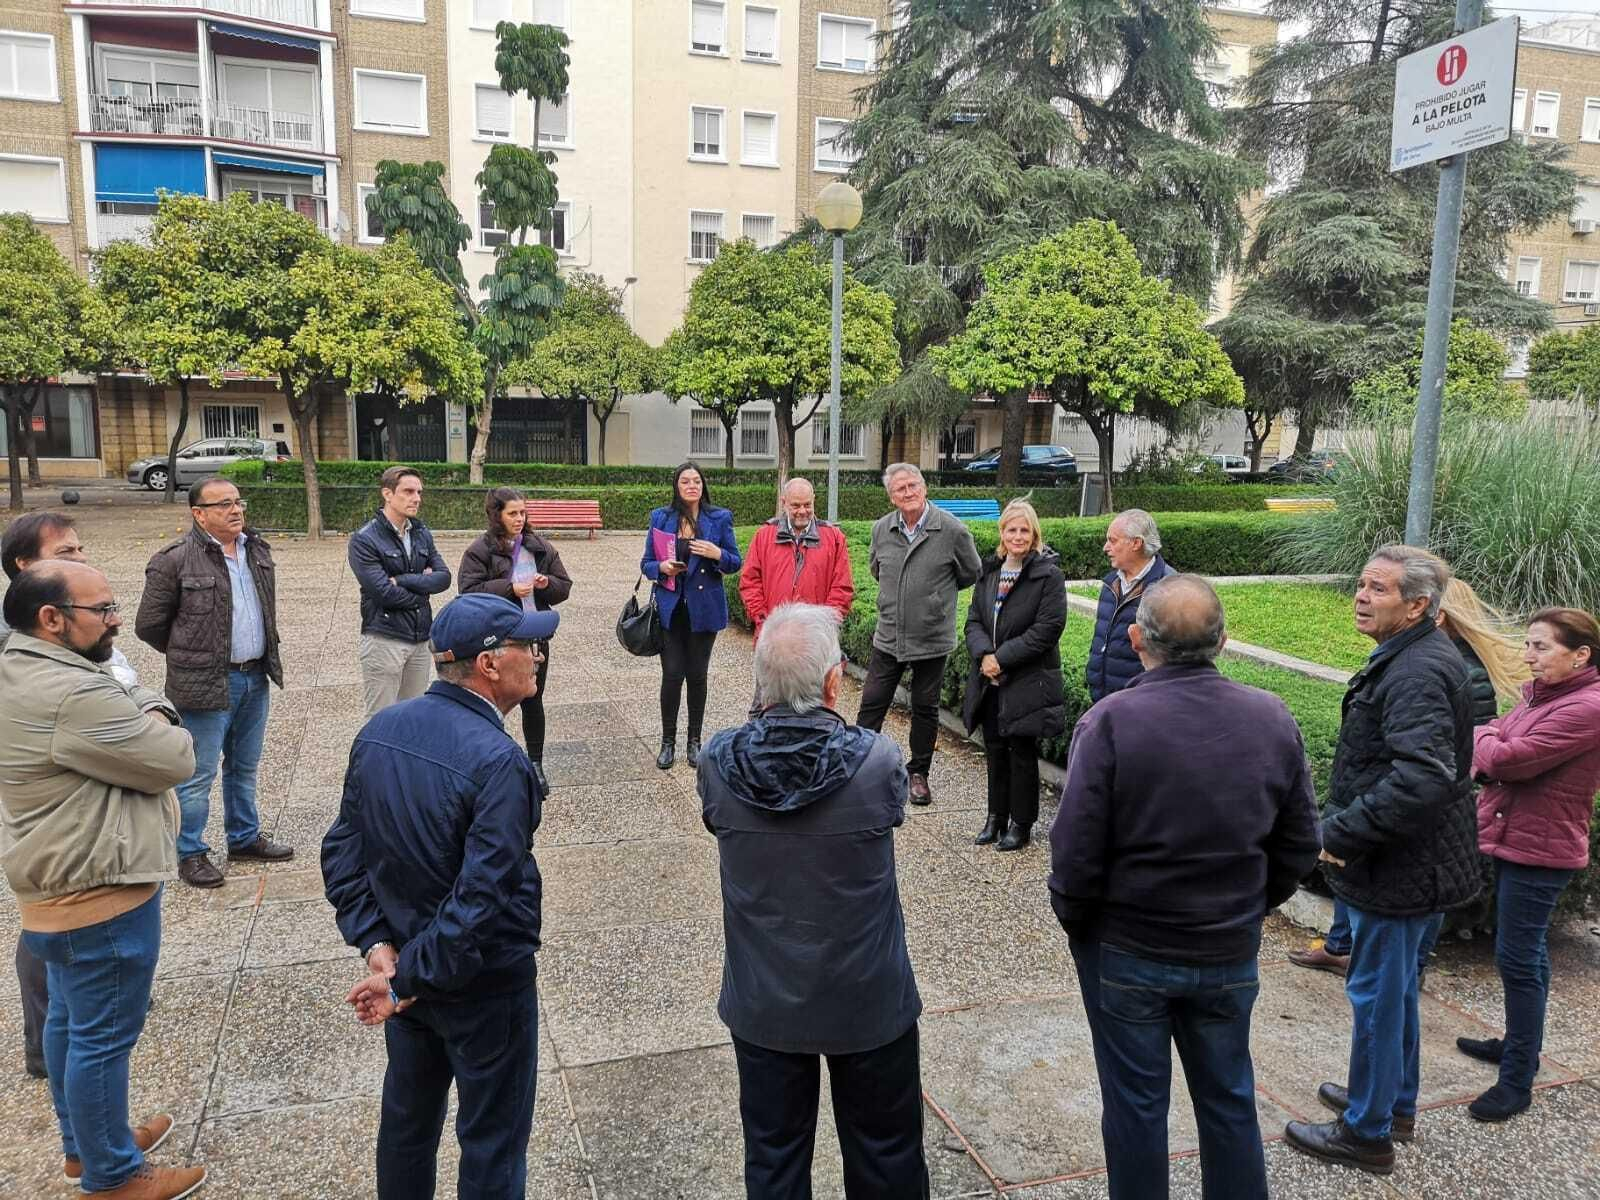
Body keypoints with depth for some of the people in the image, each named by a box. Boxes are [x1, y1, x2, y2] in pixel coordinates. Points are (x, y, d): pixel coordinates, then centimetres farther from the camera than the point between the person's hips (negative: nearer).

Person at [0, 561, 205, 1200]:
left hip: (63, 887, 11)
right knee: (104, 1037, 4)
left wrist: (149, 717, -9)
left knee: (70, 1019, 23)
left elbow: (146, 705, 11)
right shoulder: (73, 695, -28)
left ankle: (81, 1144, 40)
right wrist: (160, 727, -3)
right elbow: (176, 759, -20)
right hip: (100, 893, -11)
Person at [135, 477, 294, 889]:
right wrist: (190, 657, 4)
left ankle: (244, 838, 33)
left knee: (244, 767, 19)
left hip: (256, 679, 7)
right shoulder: (174, 560, -14)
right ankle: (190, 854, 18)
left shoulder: (257, 549, 7)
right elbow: (149, 625, -6)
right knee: (198, 775, 3)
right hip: (206, 684, -6)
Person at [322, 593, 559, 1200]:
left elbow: (342, 853, 0)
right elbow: (480, 900, -30)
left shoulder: (379, 730, -6)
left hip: (404, 962, 7)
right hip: (483, 984, -7)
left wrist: (379, 948, -4)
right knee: (492, 1140, 14)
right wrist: (405, 982, -19)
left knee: (408, 1117, 27)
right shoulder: (497, 762, -29)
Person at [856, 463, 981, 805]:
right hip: (888, 636, 3)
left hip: (932, 639, -2)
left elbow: (971, 573, 5)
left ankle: (919, 774, 24)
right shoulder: (882, 529, 1)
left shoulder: (952, 530, -10)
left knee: (925, 709, 10)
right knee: (872, 704, 5)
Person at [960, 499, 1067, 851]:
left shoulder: (1048, 575, -10)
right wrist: (984, 654, -13)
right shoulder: (989, 572, 8)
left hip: (1027, 682, -5)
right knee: (995, 749, 14)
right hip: (989, 680, 5)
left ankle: (1021, 824, 19)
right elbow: (974, 620, 6)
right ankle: (996, 817, 29)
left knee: (1022, 753, 5)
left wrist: (1002, 658, -18)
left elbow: (1047, 628, -16)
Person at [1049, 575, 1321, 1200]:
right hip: (1230, 954, 4)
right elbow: (1300, 847, 1)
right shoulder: (1273, 718, -8)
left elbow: (1076, 851, -19)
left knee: (1135, 1102, 14)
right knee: (1229, 1100, 21)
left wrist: (1076, 924, -1)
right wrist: (1247, 909, 15)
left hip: (1127, 952, -3)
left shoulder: (1111, 721, -22)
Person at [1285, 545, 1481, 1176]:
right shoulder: (1411, 659, 8)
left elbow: (1422, 778, -36)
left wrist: (1343, 834, -25)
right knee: (1395, 987, 23)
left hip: (1398, 870, -10)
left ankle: (1367, 1132, 21)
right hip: (1405, 861, 10)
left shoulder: (1417, 673, -25)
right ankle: (1396, 1103, 41)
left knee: (1376, 993, 4)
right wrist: (1345, 826, 14)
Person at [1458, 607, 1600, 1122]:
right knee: (1524, 950, 21)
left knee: (1518, 958, -3)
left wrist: (1481, 740, -4)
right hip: (1514, 839, 9)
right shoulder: (1541, 692, 8)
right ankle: (1519, 1043, 37)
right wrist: (1489, 747, -12)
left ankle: (1517, 1081, 7)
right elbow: (1496, 736, 11)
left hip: (1539, 850, -9)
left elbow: (1508, 758, -25)